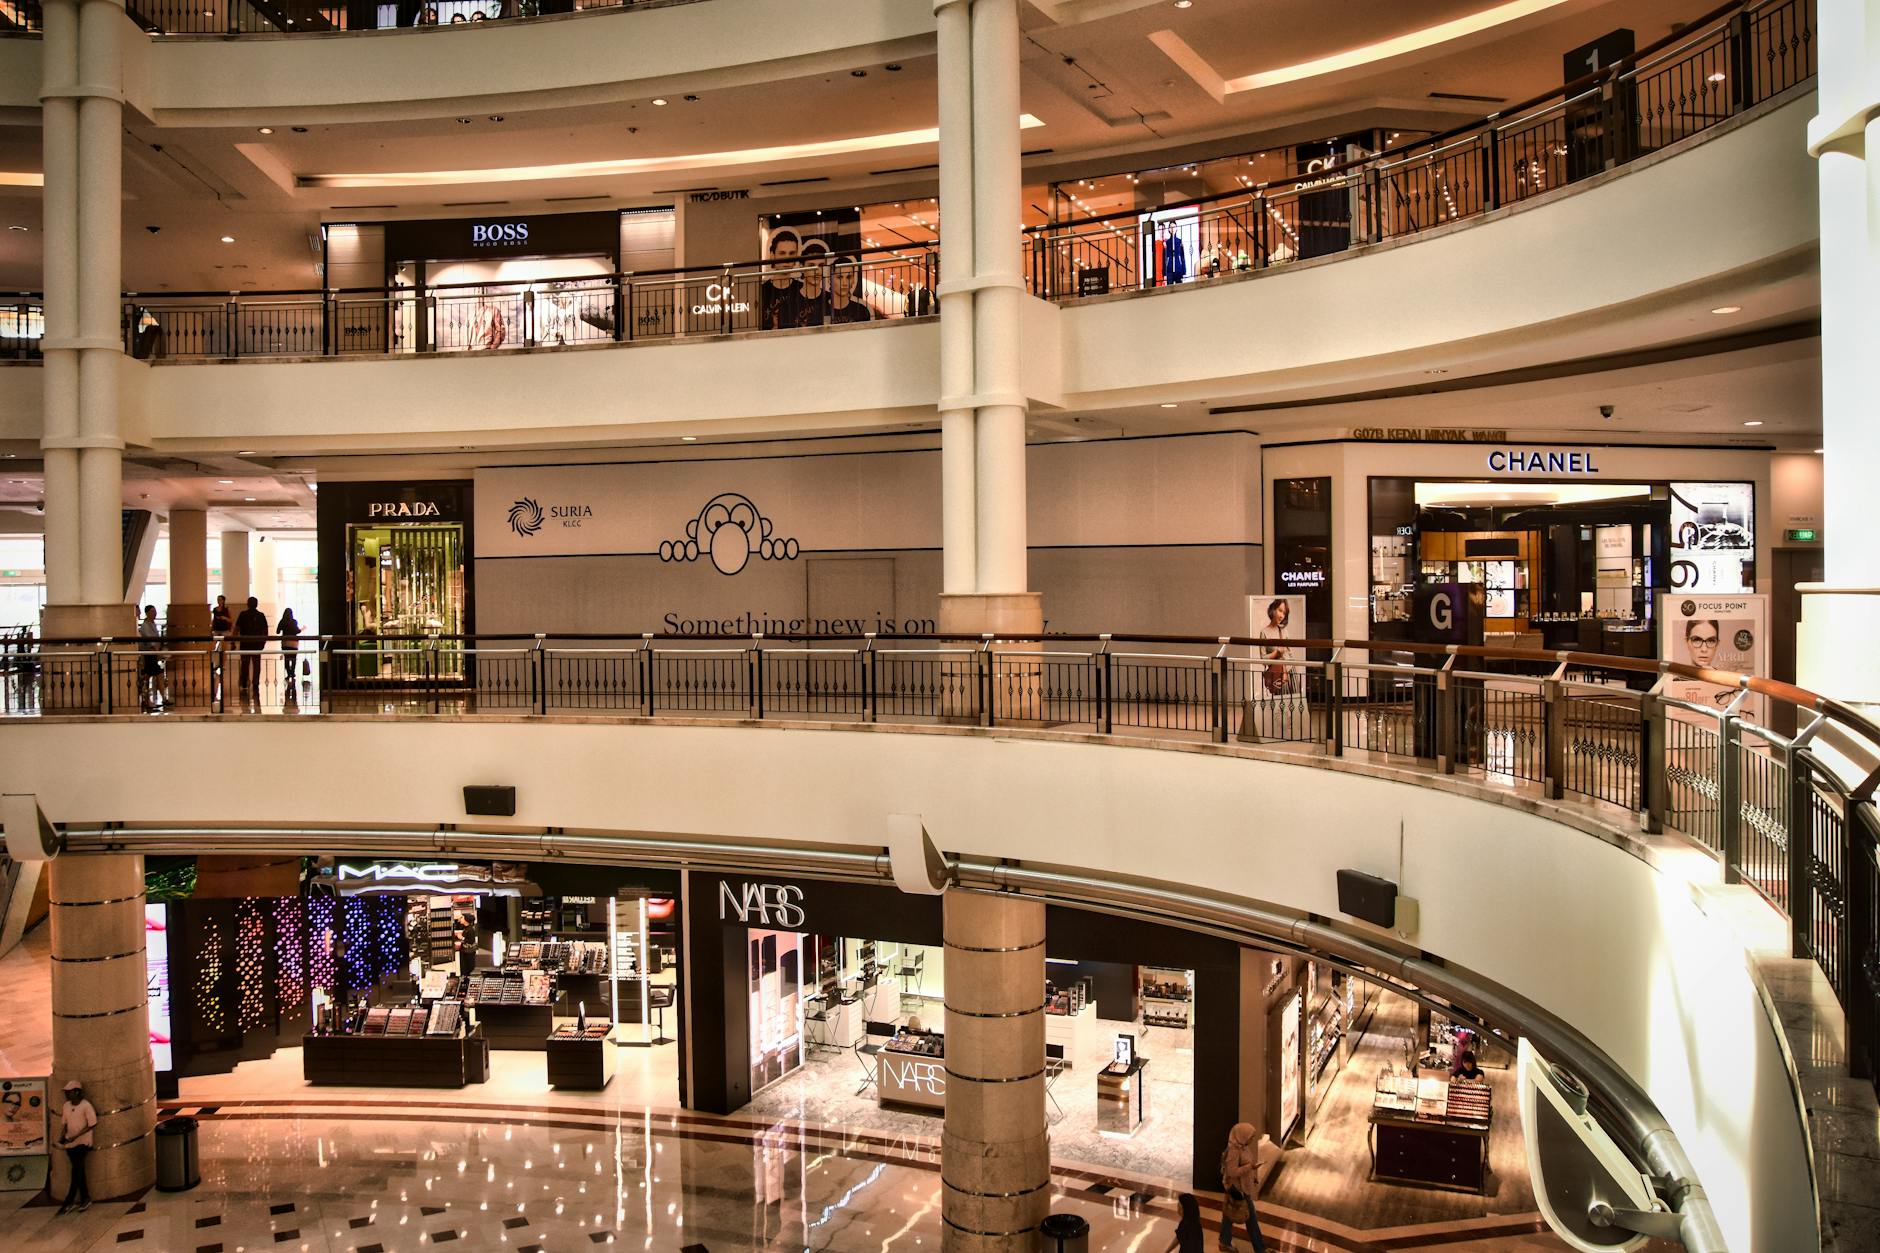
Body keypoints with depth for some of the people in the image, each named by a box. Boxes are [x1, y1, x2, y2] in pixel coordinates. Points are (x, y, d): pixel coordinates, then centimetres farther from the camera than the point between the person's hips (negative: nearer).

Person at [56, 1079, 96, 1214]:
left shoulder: (86, 1105, -13)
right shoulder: (66, 1105, 6)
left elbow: (92, 1124, -13)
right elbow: (64, 1123, 14)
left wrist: (75, 1136, -19)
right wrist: (62, 1136, -4)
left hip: (82, 1143, -6)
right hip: (70, 1143, 6)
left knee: (76, 1172, -8)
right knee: (79, 1172, 12)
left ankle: (69, 1202, -4)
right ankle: (85, 1198, 21)